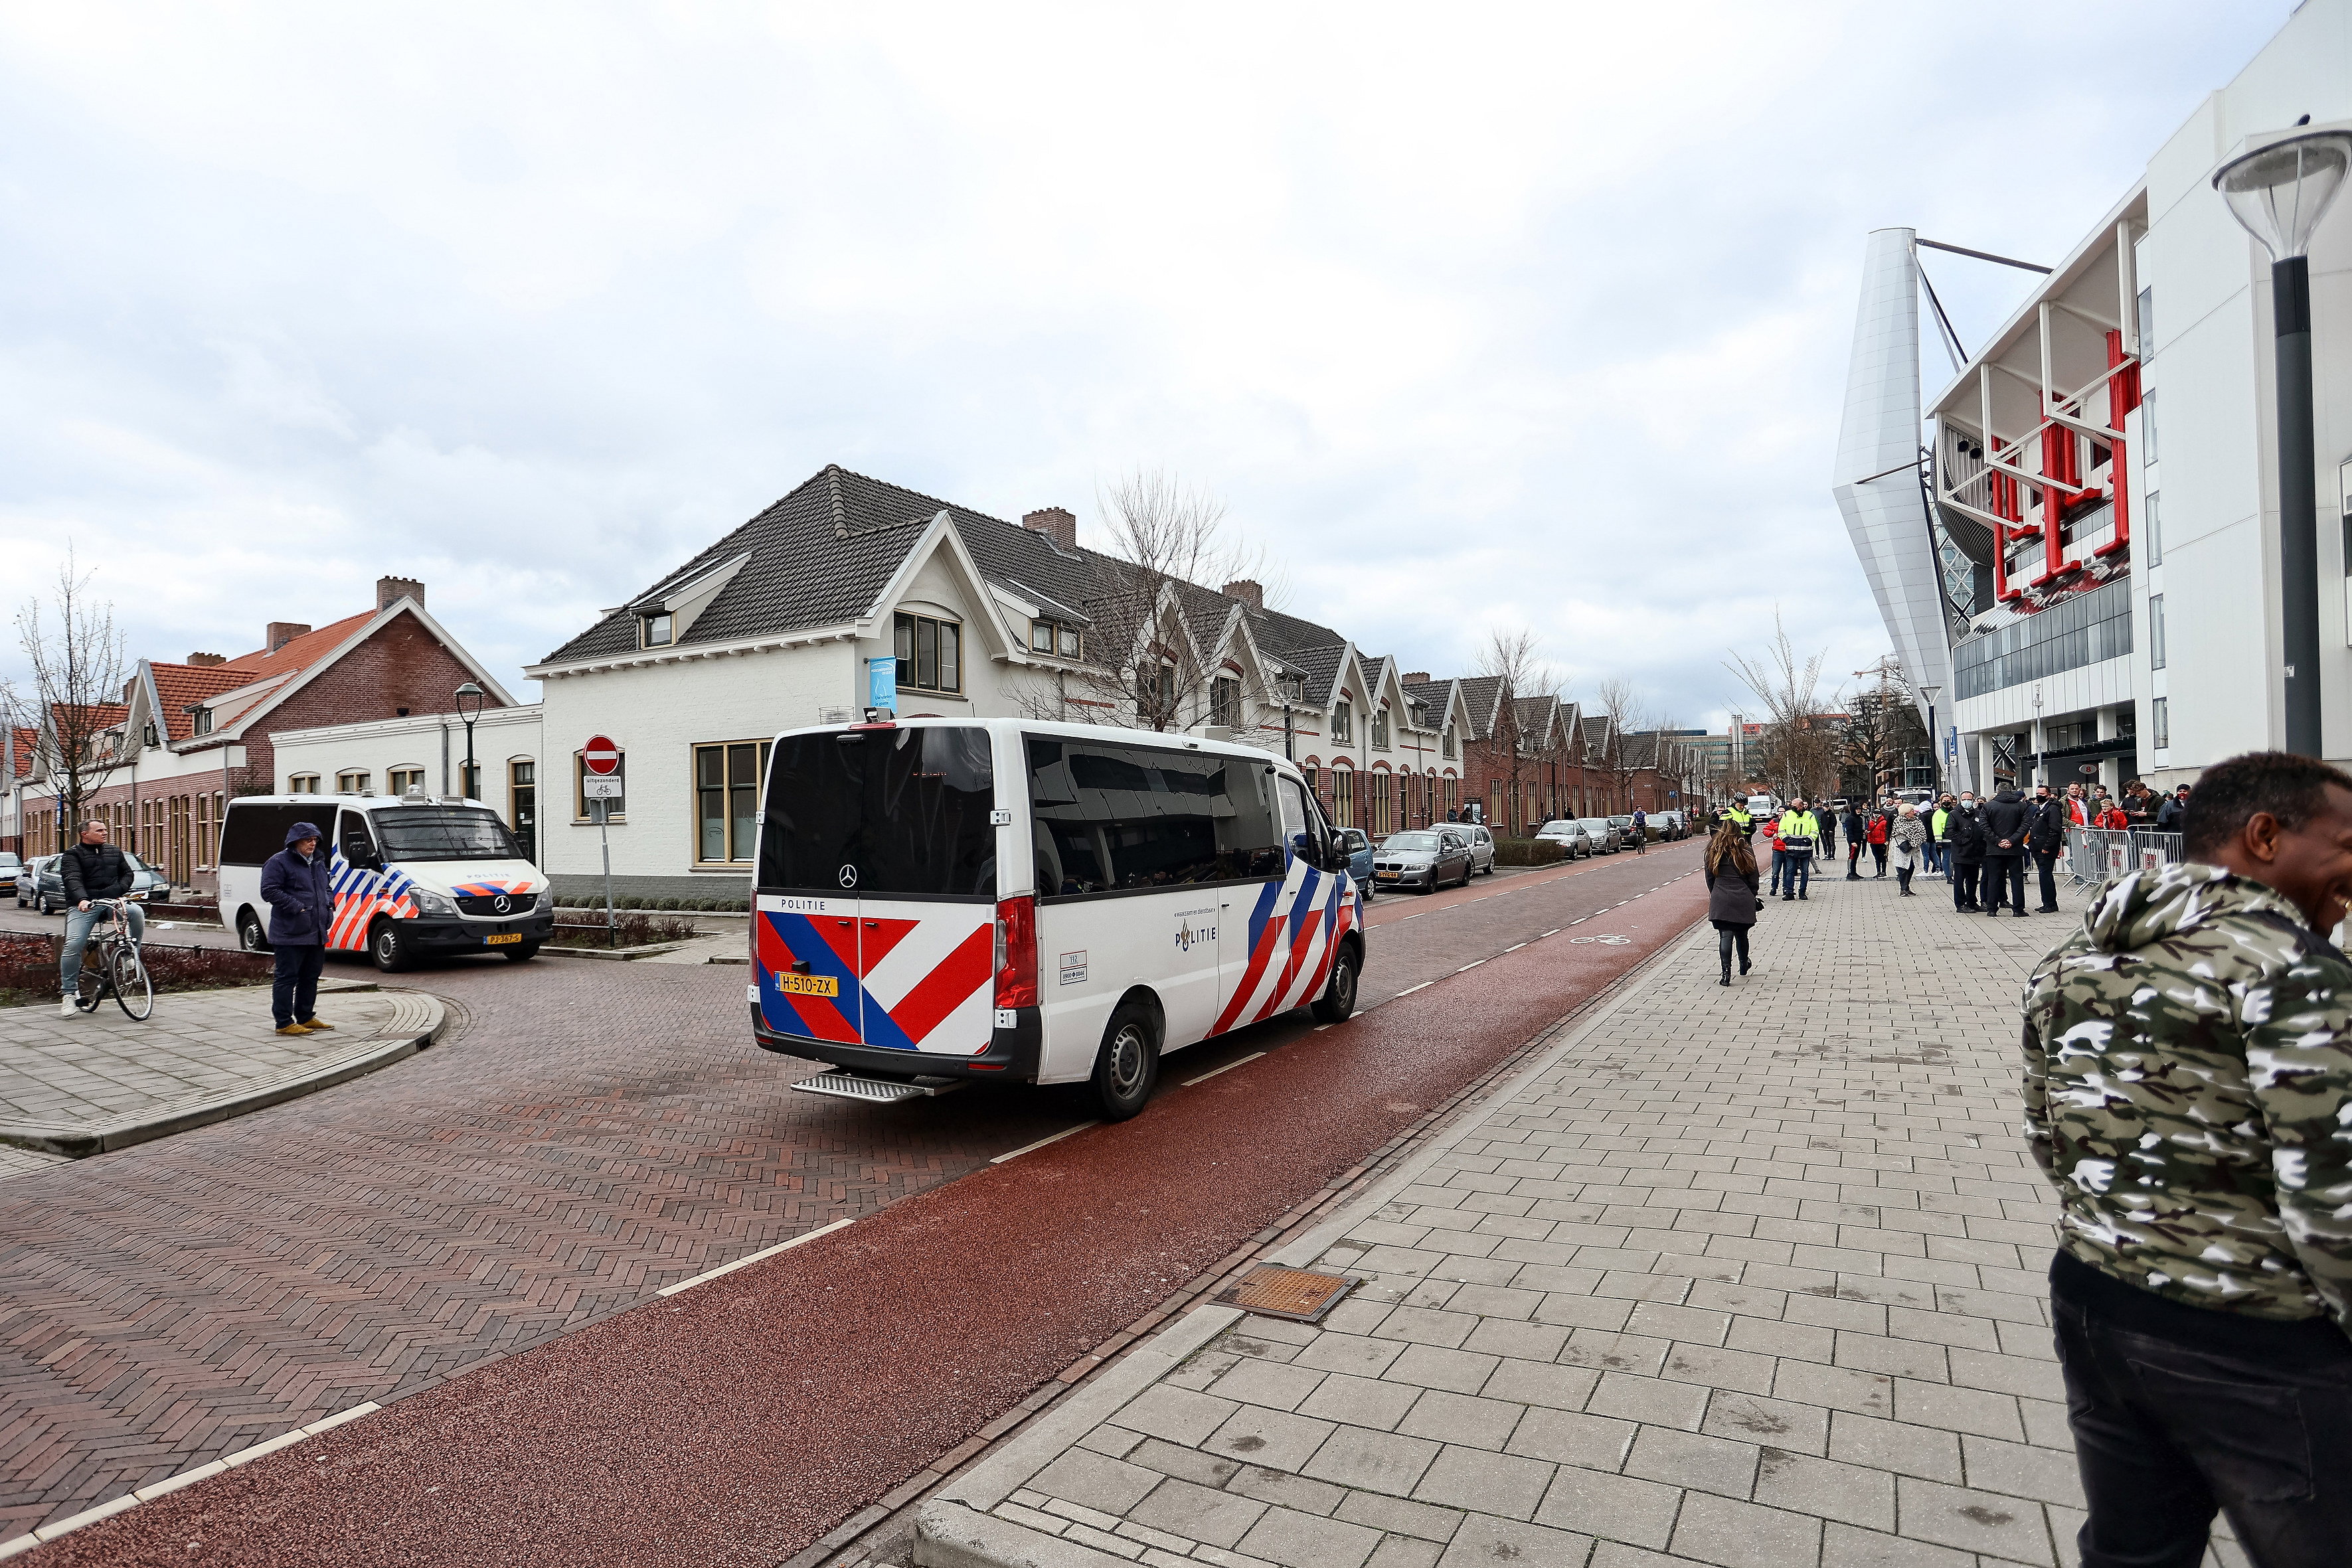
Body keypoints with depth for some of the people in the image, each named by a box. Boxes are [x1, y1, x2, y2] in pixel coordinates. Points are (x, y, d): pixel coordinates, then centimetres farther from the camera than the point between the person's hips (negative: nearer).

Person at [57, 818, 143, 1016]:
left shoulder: (114, 852, 19)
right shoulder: (72, 855, 4)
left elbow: (128, 874, 17)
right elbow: (72, 880, -12)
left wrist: (118, 891, -5)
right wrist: (82, 899, -31)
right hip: (83, 906, -2)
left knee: (137, 912, -29)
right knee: (73, 945, -16)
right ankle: (68, 995, -5)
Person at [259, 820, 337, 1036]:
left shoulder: (318, 862, 18)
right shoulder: (279, 862, -8)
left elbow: (327, 886, 29)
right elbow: (269, 891, -15)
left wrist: (329, 903, 9)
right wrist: (296, 907, -20)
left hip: (317, 933, 9)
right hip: (290, 934, -8)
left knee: (311, 977, 15)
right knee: (287, 977, -4)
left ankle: (306, 1017, 26)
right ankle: (284, 1023, 1)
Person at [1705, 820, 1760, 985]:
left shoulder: (1714, 852, 2)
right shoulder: (1746, 852, 1)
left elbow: (1710, 877, 6)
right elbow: (1753, 879, 4)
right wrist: (1752, 898, 15)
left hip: (1720, 899, -1)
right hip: (1743, 899, 1)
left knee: (1725, 935, -3)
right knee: (1741, 934, 16)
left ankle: (1726, 972, -13)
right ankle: (1743, 965, 37)